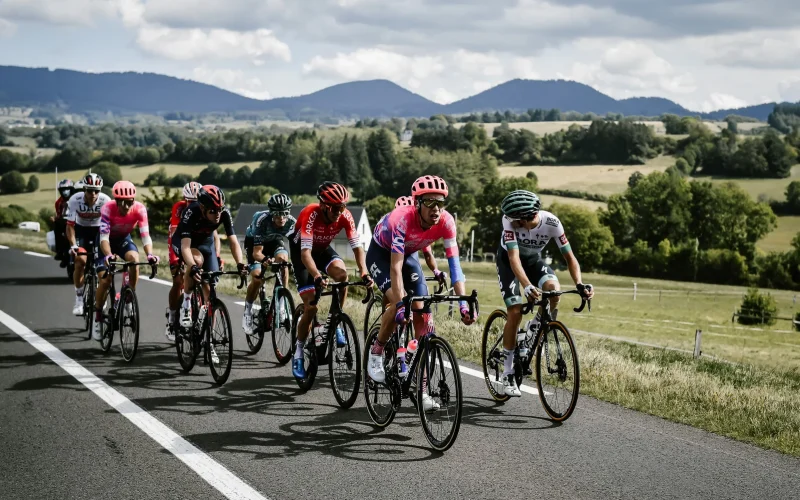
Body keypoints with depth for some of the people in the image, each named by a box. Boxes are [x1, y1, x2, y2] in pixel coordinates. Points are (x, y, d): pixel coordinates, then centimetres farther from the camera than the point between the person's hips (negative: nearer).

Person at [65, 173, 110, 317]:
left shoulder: (105, 200, -27)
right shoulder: (75, 200, -27)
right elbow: (70, 225, -22)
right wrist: (73, 245, -35)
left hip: (98, 230, 0)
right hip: (81, 230, 0)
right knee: (80, 261, -21)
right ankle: (79, 298, -8)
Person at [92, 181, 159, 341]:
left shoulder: (139, 209, -28)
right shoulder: (107, 209, -33)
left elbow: (145, 234, -33)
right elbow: (104, 236, -39)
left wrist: (150, 254, -51)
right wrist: (108, 255, -57)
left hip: (124, 240, 2)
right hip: (108, 241, -1)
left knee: (134, 259, -31)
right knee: (105, 280, -15)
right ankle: (98, 317, 5)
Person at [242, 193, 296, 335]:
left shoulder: (292, 223, -30)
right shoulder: (262, 221, -37)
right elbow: (257, 252, -38)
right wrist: (265, 260, -60)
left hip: (276, 240, 2)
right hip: (254, 241, -2)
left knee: (282, 259, -30)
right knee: (258, 277, -21)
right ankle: (248, 309, 3)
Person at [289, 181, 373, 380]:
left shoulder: (345, 216, -24)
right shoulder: (311, 214, -35)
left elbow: (357, 246, -24)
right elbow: (306, 252, -43)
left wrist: (364, 272, -40)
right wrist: (317, 277, -58)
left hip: (323, 249, 4)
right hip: (301, 250, -3)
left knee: (341, 272, -31)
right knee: (311, 306, -13)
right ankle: (298, 353, 5)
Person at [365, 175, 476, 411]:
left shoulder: (446, 221, -27)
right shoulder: (401, 219, -39)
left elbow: (454, 262, -27)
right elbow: (395, 267, -41)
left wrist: (463, 303, -36)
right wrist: (401, 305, -49)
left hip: (408, 254, 4)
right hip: (381, 253, -4)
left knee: (423, 314, -8)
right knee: (399, 304, -29)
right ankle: (376, 351, -1)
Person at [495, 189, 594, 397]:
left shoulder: (551, 222, -29)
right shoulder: (510, 221, -34)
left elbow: (569, 257, -23)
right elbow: (514, 257, -41)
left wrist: (579, 284, -39)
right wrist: (526, 286, -57)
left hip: (533, 259, 2)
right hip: (508, 260, -2)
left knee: (553, 288, -29)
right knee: (516, 312, -16)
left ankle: (536, 328, 1)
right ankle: (508, 371, -3)